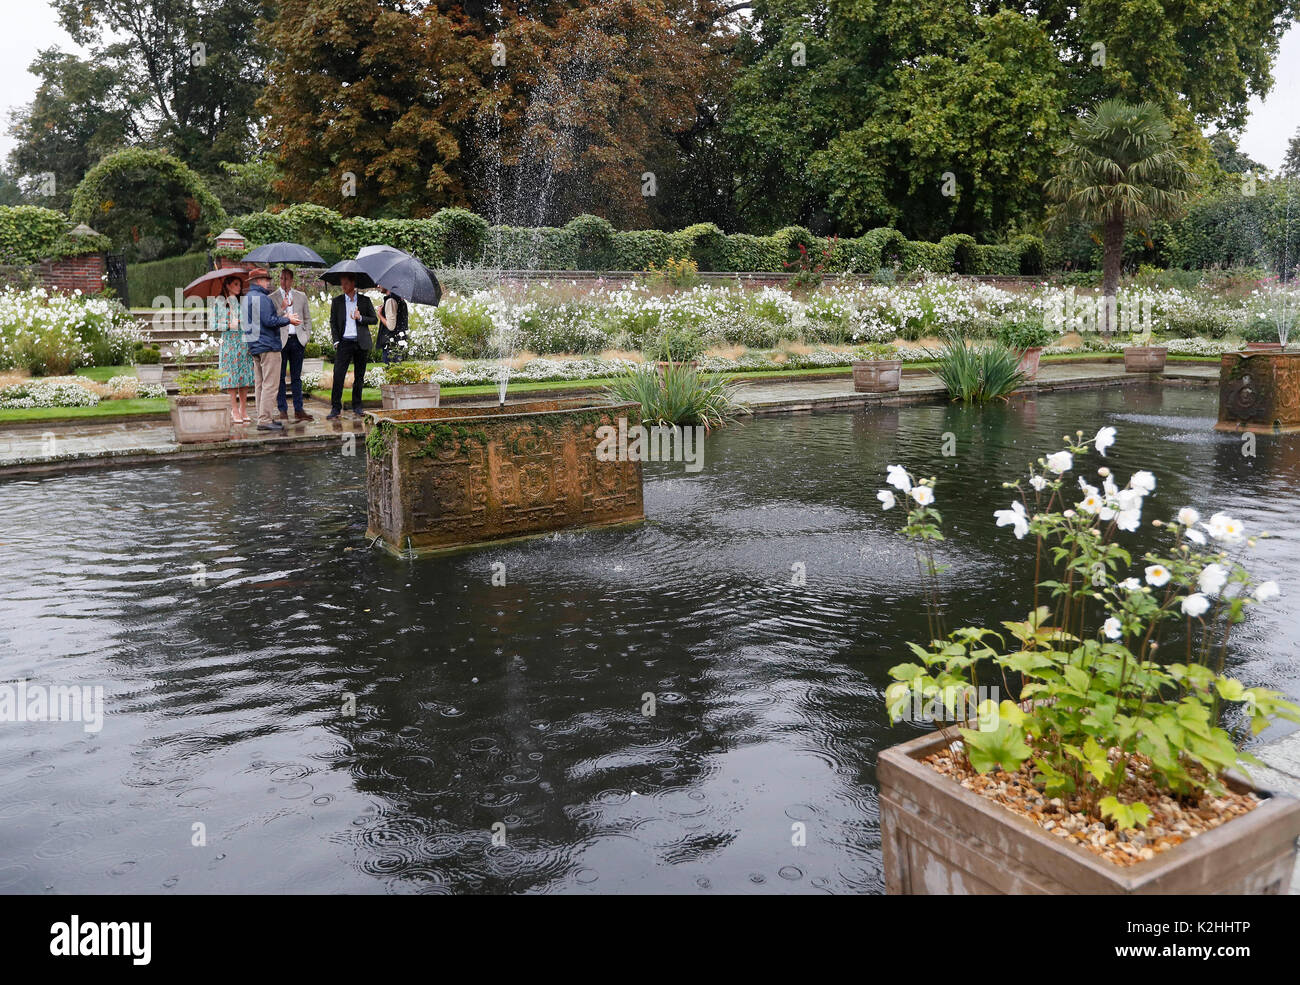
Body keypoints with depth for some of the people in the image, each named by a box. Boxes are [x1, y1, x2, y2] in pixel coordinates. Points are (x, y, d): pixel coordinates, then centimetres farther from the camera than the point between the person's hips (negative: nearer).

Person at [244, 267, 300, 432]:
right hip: (267, 346, -10)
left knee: (259, 384, 12)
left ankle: (263, 418, 16)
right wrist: (288, 320, -7)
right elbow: (269, 321, -20)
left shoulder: (247, 297, 18)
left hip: (254, 346, 10)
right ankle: (265, 420, -11)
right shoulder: (261, 298, -13)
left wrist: (282, 318, 20)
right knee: (270, 384, -9)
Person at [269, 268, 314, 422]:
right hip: (280, 341, -2)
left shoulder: (301, 296, 13)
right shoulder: (272, 298, 4)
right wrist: (283, 308, -13)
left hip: (297, 340, 2)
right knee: (280, 377, 0)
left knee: (296, 377, 6)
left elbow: (307, 318, 16)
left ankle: (298, 410, 8)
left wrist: (307, 338, 7)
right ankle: (283, 410, 4)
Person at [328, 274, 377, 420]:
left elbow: (374, 319, 6)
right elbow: (333, 322, 9)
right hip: (344, 342, 0)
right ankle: (335, 408, -5)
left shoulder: (364, 300, 7)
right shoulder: (337, 301, 9)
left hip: (361, 343, 0)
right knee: (338, 375, -10)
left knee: (359, 376, 6)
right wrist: (336, 341, -2)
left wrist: (360, 318, -12)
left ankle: (357, 406, 16)